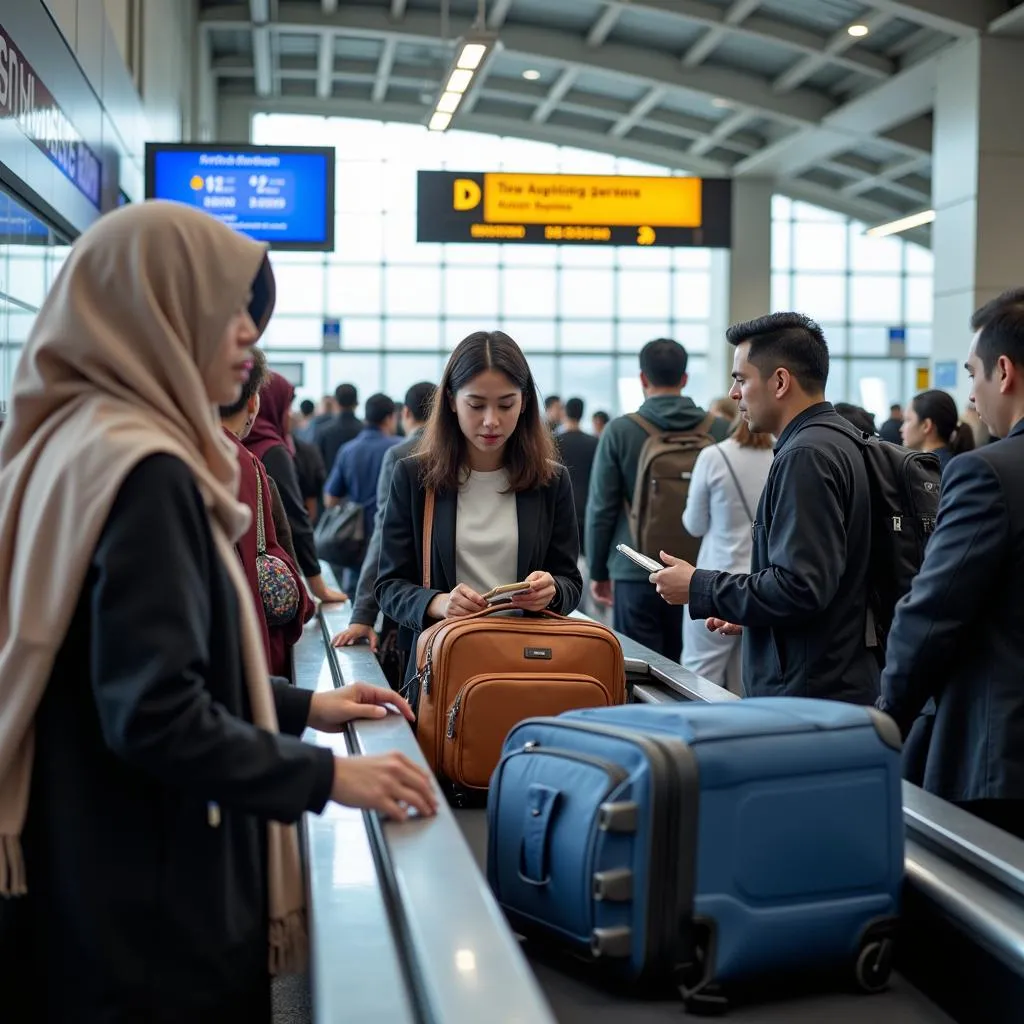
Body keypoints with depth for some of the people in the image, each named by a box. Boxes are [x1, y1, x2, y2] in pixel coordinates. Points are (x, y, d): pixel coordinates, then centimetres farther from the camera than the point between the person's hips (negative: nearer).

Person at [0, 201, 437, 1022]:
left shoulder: (78, 444, 9)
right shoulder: (142, 468, -21)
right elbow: (155, 714, -26)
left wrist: (299, 707, 16)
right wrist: (325, 775, -17)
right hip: (150, 899, -9)